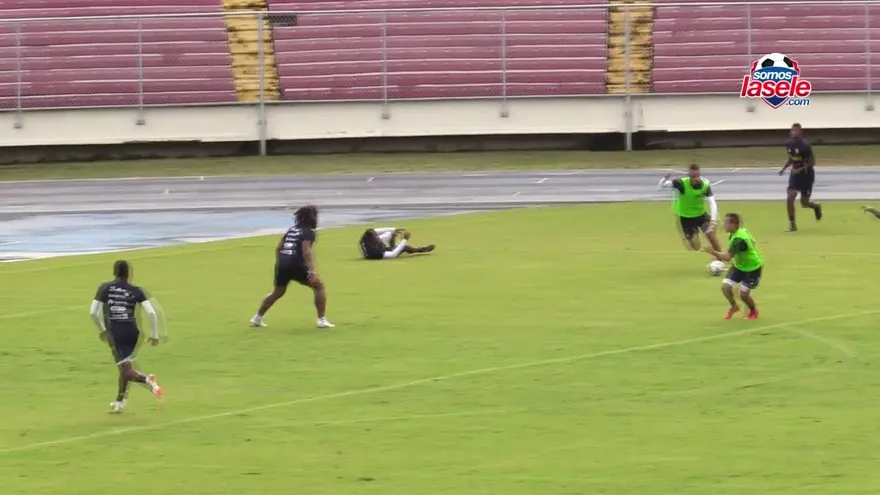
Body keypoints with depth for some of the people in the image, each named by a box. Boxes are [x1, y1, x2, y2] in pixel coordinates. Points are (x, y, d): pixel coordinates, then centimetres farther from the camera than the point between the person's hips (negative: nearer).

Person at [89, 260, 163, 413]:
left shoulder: (105, 288, 1)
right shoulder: (136, 291, 1)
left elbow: (93, 312, -1)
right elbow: (151, 312, -8)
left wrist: (102, 330, 15)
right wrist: (155, 334, 1)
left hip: (115, 333, -2)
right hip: (132, 331, 3)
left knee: (126, 370, -3)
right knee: (124, 367, 22)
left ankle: (147, 380, -30)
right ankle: (120, 402, 31)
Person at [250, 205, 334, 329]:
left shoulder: (292, 230, 20)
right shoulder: (309, 232, -3)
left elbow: (278, 248, 20)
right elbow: (306, 251, -18)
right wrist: (311, 270, -23)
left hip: (282, 264, 7)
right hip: (296, 266, -7)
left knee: (277, 292, 27)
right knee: (319, 286, 6)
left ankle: (257, 318, 33)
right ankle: (322, 320, 0)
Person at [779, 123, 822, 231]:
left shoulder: (805, 145, -20)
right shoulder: (789, 144, -1)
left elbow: (812, 162, -17)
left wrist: (801, 169, -27)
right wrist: (784, 168, 1)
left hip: (806, 174, -5)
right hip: (795, 174, 5)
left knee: (804, 203, 5)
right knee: (790, 199, -12)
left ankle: (817, 207, 41)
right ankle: (792, 224, 0)